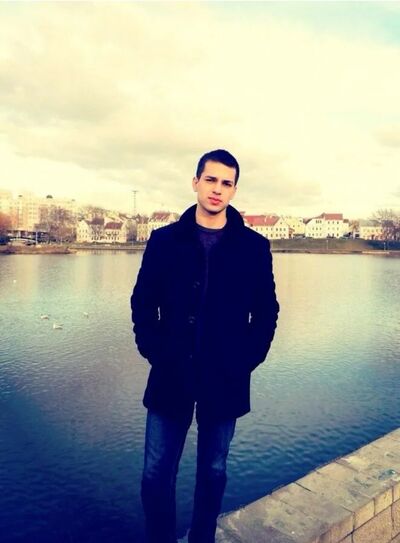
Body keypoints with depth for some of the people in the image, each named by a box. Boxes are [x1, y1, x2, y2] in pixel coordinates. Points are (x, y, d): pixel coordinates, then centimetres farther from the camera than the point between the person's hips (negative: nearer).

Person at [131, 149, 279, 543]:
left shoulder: (254, 247, -1)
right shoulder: (164, 240, 1)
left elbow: (266, 312, 4)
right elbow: (142, 303, 4)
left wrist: (247, 360, -5)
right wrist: (155, 352, -5)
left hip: (225, 381, 0)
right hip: (171, 377, 1)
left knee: (213, 473, 16)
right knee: (156, 475, 8)